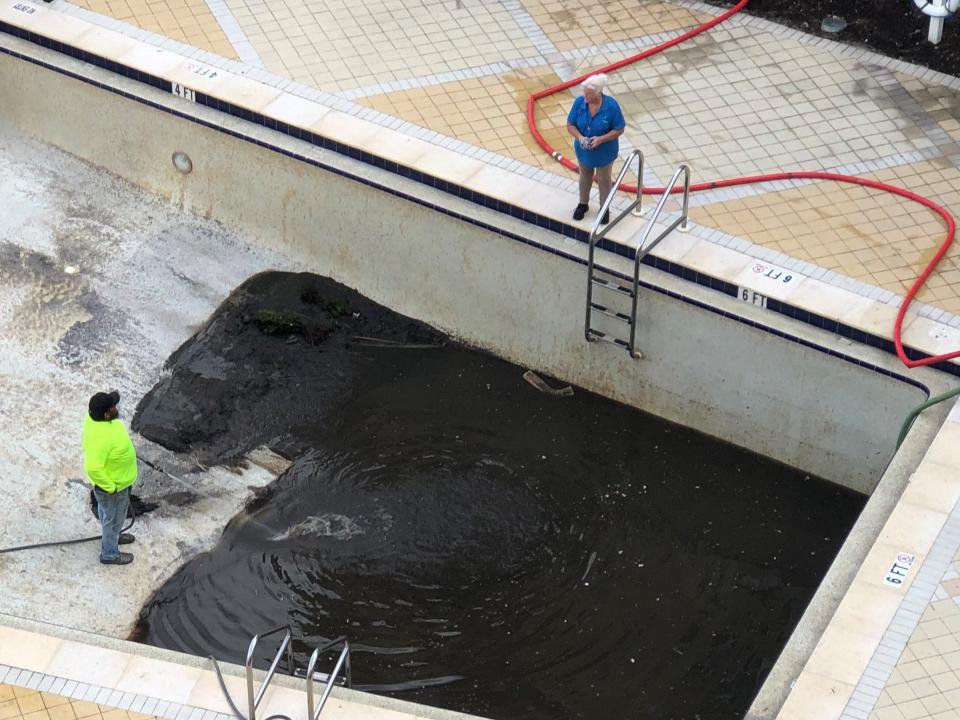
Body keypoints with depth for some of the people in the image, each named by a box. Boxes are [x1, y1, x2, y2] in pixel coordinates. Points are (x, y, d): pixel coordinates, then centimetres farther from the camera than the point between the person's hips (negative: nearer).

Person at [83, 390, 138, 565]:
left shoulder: (95, 416, -17)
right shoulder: (101, 437, -43)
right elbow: (93, 468, -40)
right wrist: (110, 487, -25)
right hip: (113, 484, -8)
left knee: (108, 513, 33)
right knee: (113, 517, 17)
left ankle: (112, 536, 58)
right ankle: (109, 554, 40)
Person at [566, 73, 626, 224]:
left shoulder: (611, 105, -28)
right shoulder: (579, 102, -21)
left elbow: (619, 129, -19)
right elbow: (570, 125, -11)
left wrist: (601, 139, -32)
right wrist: (580, 137, -30)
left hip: (604, 152, -3)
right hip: (583, 150, 3)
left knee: (604, 180, 17)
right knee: (585, 177, 25)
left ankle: (605, 208, 39)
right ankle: (583, 204, 48)